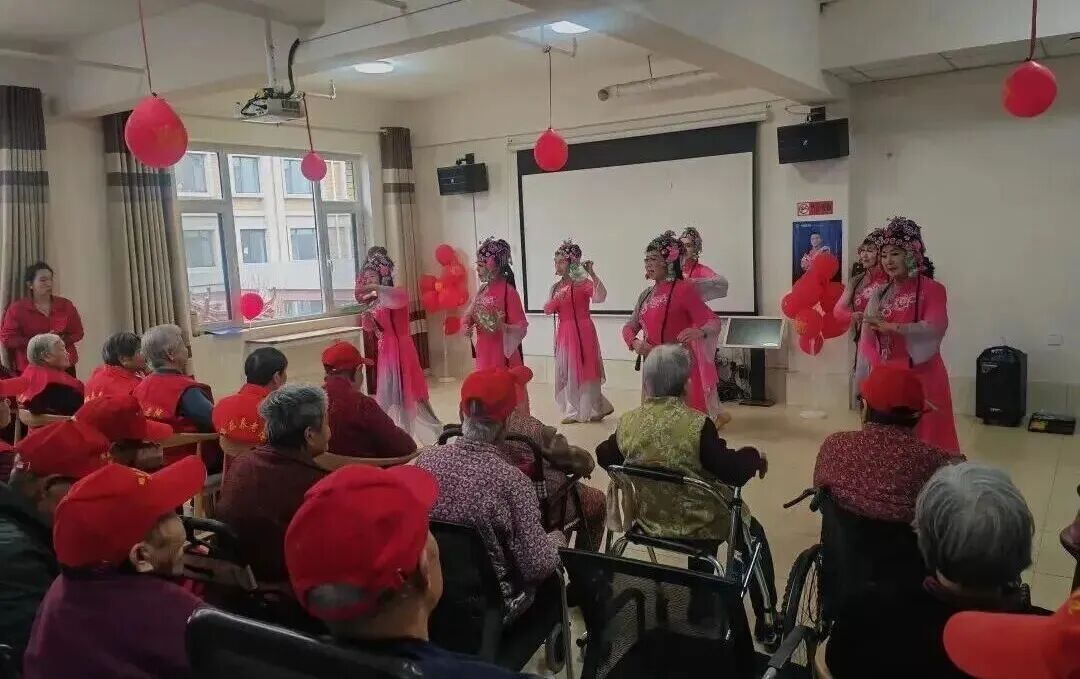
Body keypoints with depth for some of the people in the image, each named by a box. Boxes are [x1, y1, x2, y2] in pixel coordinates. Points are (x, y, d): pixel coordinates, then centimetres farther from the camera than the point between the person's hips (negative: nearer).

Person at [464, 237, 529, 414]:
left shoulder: (508, 291, -13)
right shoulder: (482, 290, 8)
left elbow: (522, 329, -14)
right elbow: (471, 315, 18)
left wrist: (502, 327, -30)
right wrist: (467, 326, -3)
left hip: (503, 356, -7)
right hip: (484, 355, 7)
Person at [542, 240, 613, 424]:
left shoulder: (583, 283, -11)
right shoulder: (556, 287, 11)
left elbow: (600, 297, -28)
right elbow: (547, 310, 4)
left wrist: (591, 273, -35)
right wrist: (557, 298, -14)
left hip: (581, 331, -7)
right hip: (563, 333, 7)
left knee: (583, 370, 0)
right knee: (565, 372, 12)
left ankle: (596, 408, 17)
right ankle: (573, 411, 24)